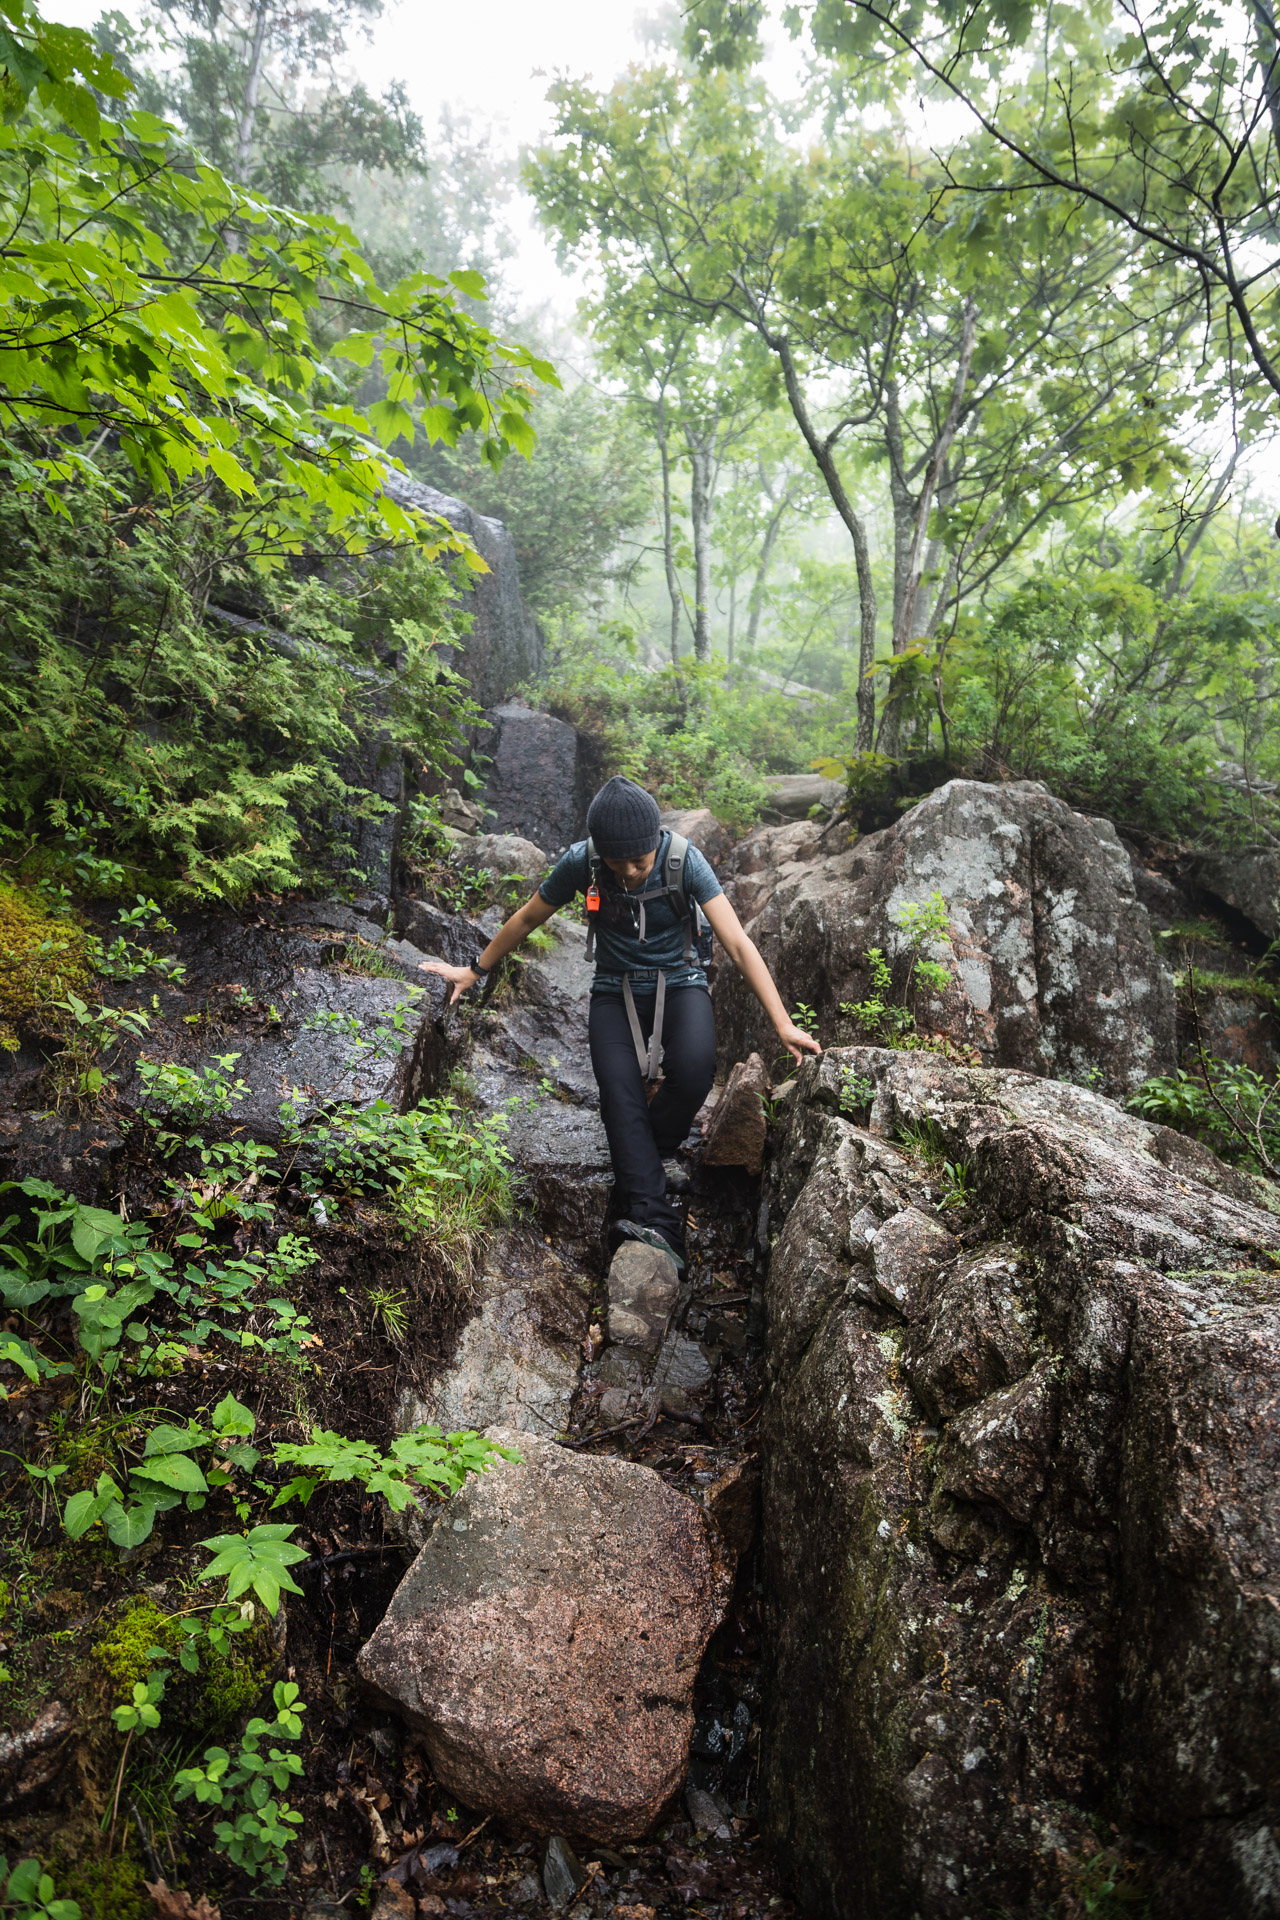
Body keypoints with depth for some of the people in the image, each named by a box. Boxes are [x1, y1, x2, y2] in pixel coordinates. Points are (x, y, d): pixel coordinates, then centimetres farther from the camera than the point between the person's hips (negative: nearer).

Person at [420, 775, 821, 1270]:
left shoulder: (684, 861, -21)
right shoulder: (580, 863, -16)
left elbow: (739, 943, -23)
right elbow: (527, 918, 2)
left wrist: (783, 1024, -28)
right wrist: (475, 971, 11)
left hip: (678, 983, -1)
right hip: (616, 990, 1)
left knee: (695, 1066, -31)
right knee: (619, 1091, -23)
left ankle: (640, 1159, -3)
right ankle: (653, 1222, -26)